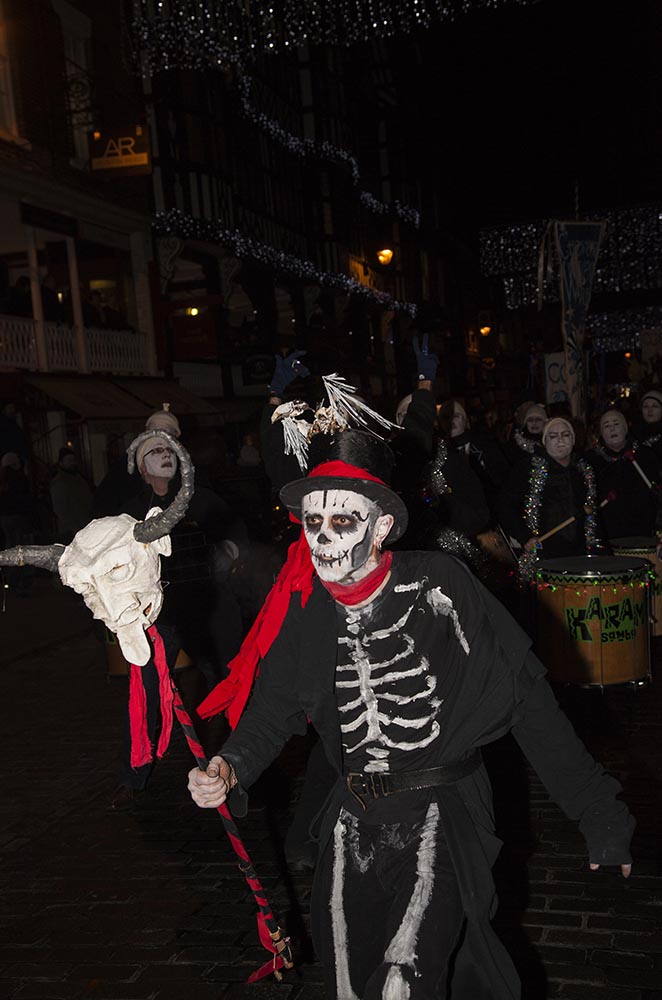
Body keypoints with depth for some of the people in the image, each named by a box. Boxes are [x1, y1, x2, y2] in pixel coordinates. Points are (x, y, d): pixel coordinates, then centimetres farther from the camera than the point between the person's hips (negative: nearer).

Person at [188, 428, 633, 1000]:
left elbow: (526, 695, -12)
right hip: (353, 823, 5)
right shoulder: (306, 609, -2)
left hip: (441, 816, -4)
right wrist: (230, 769, -15)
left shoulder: (436, 586, -15)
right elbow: (274, 708, 6)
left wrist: (598, 815, -11)